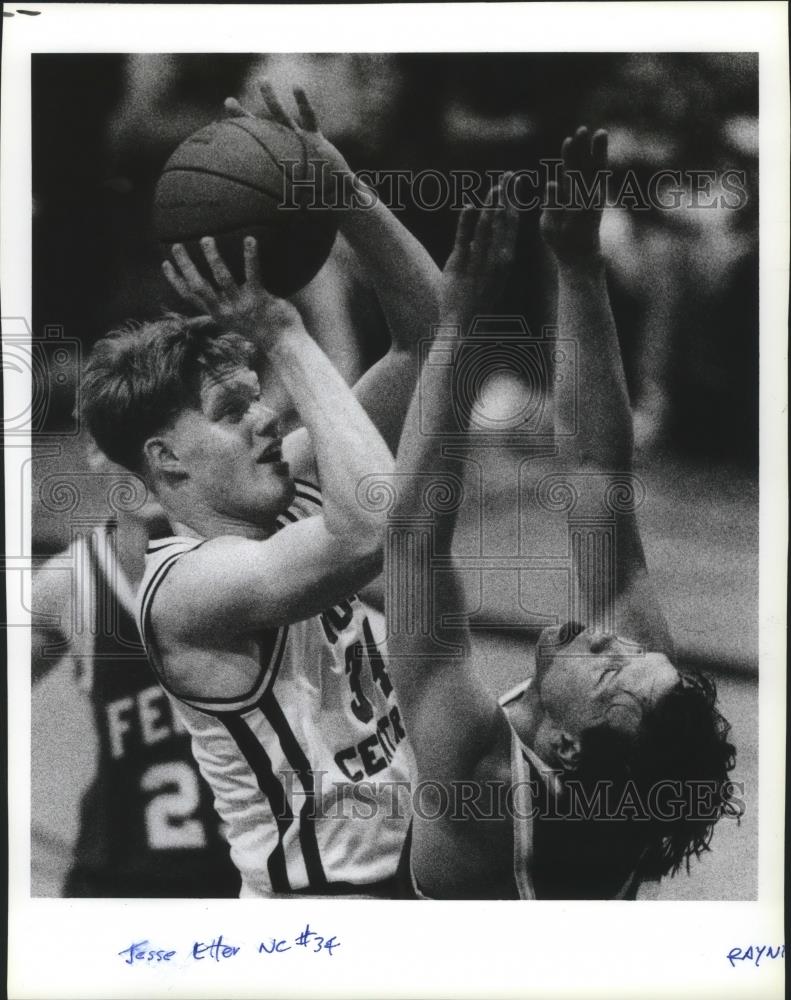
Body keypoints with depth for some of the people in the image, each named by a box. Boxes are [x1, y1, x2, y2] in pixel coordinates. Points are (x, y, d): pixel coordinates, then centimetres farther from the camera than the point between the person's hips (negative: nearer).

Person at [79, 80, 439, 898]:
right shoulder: (186, 586, -21)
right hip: (323, 888, -6)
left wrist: (342, 187, -12)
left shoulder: (288, 489, 0)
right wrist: (282, 335, -29)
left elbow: (426, 330, 1)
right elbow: (374, 530, -39)